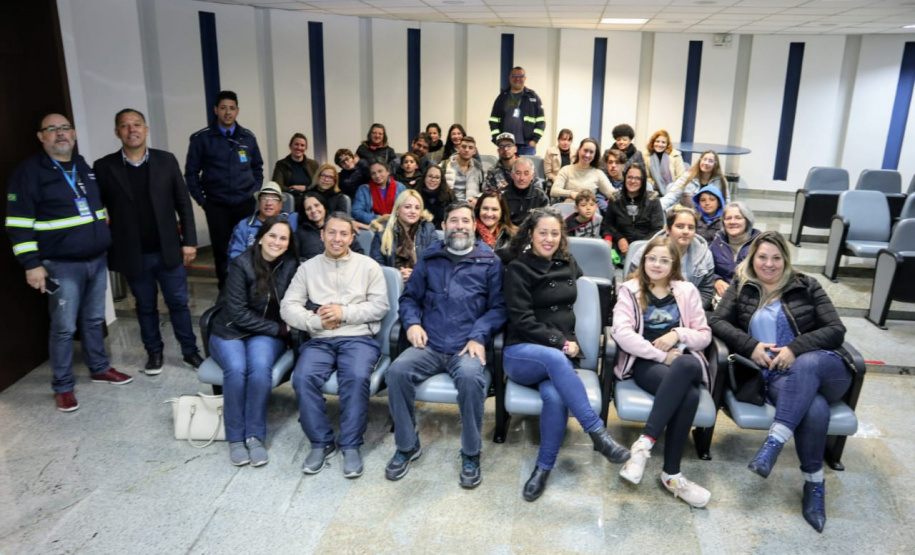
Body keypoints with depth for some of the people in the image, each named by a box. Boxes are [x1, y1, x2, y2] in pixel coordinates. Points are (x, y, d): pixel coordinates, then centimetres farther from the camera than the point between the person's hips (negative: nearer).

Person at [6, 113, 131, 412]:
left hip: (97, 260, 6)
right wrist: (31, 264, -15)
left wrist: (107, 244, 20)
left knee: (94, 320, 16)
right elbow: (18, 223, -11)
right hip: (62, 265, -6)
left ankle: (100, 368, 31)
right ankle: (63, 386, 13)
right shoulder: (29, 171, -8)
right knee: (64, 327, 0)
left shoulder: (84, 167, 12)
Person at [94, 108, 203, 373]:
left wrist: (189, 241, -3)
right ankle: (154, 352, 29)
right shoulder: (104, 167, -2)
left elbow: (183, 203, 1)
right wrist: (106, 250, 0)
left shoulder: (166, 160, 0)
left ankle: (190, 351, 22)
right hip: (133, 254, 0)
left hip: (168, 250, 0)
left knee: (178, 302, 9)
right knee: (146, 307, 13)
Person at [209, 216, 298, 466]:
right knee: (236, 368, -31)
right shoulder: (242, 264, -12)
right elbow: (238, 313, -14)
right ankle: (235, 438, -17)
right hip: (230, 331, -1)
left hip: (268, 334, 2)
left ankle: (255, 436, -21)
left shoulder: (290, 266, -3)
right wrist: (278, 328, -16)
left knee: (260, 366, -31)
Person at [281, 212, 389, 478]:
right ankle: (321, 443, -8)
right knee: (303, 378, -27)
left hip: (359, 338, -2)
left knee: (357, 377, -32)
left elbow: (380, 306, 1)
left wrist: (344, 313, -10)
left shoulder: (368, 266, 10)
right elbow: (288, 306, 5)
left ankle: (351, 445, -15)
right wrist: (315, 321, -11)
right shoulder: (308, 267, 14)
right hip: (319, 340, 2)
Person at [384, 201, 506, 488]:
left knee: (471, 377, -34)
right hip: (429, 346, 2)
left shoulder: (490, 261, 11)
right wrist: (412, 323, 0)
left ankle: (471, 454, -11)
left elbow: (499, 306, 6)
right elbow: (409, 297, 20)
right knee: (397, 370, -26)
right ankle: (407, 446, -3)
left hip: (466, 348, -2)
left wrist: (479, 336, -8)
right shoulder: (430, 258, 17)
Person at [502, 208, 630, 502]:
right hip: (521, 353, -3)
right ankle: (598, 433, -34)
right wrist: (560, 343, -12)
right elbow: (523, 320, -7)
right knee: (555, 359, -39)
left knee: (555, 396, -31)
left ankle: (543, 468, -15)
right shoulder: (518, 268, 0)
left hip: (560, 354, 3)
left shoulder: (569, 264, 14)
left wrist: (570, 343, 13)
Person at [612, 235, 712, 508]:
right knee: (688, 394, -35)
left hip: (684, 361, 3)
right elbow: (621, 333, -6)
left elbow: (705, 335, 13)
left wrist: (679, 334, -8)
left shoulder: (687, 291, 17)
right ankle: (671, 475, -25)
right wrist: (661, 355, -14)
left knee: (685, 366, -38)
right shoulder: (630, 290, 10)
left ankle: (644, 443, -33)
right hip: (645, 362, -2)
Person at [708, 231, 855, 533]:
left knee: (806, 364, -39)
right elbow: (717, 321, 3)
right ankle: (814, 482, -23)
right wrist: (750, 346, -13)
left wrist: (795, 349, -13)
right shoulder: (741, 288, 15)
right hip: (774, 376, 0)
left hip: (823, 365, 1)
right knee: (813, 407, -35)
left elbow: (836, 330, 4)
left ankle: (775, 440, -43)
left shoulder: (806, 286, 13)